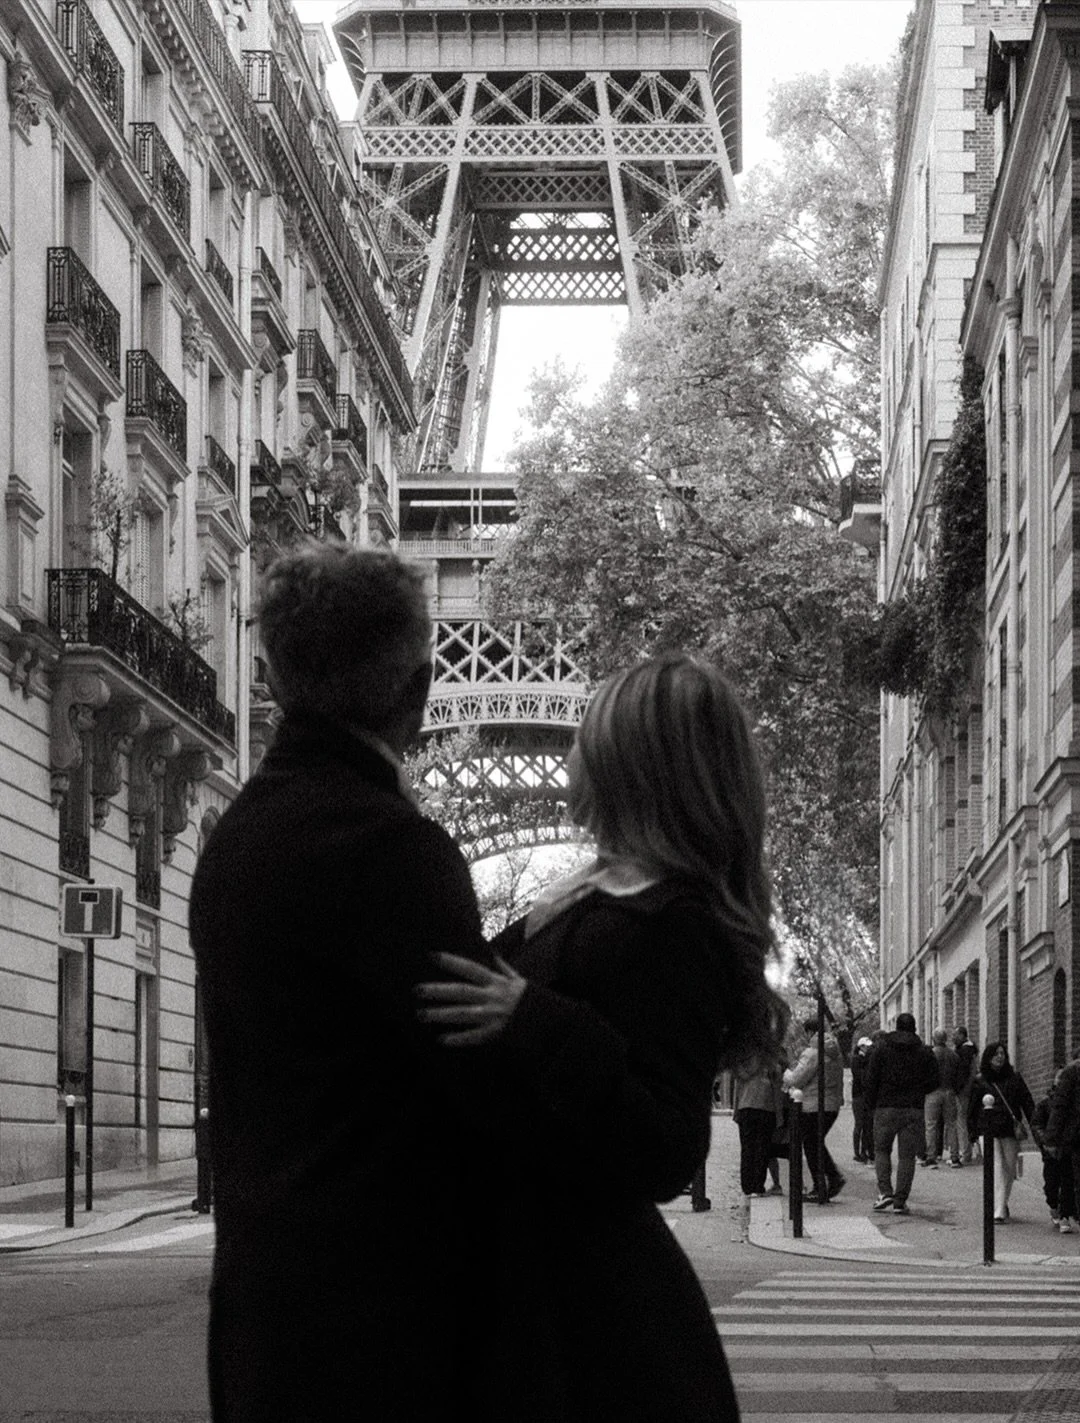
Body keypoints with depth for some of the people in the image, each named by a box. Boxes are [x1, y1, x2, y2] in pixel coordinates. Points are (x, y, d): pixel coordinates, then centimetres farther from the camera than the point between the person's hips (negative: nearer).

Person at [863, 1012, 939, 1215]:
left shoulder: (882, 1048, 1)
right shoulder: (924, 1052, 4)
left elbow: (871, 1078, -1)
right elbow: (933, 1081, 4)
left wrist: (872, 1104, 9)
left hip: (886, 1108, -1)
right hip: (913, 1110, 1)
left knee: (881, 1150, 13)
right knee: (907, 1155, 3)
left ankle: (885, 1192, -4)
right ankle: (900, 1201, -1)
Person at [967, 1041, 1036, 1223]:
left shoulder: (1014, 1077, 9)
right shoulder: (980, 1081, 4)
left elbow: (1027, 1102, 8)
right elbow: (972, 1109, 8)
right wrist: (972, 1132, 4)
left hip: (1010, 1131, 3)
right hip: (988, 1130, -2)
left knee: (1009, 1169, 9)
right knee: (997, 1169, -12)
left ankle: (1002, 1203, 30)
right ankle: (999, 1211, -15)